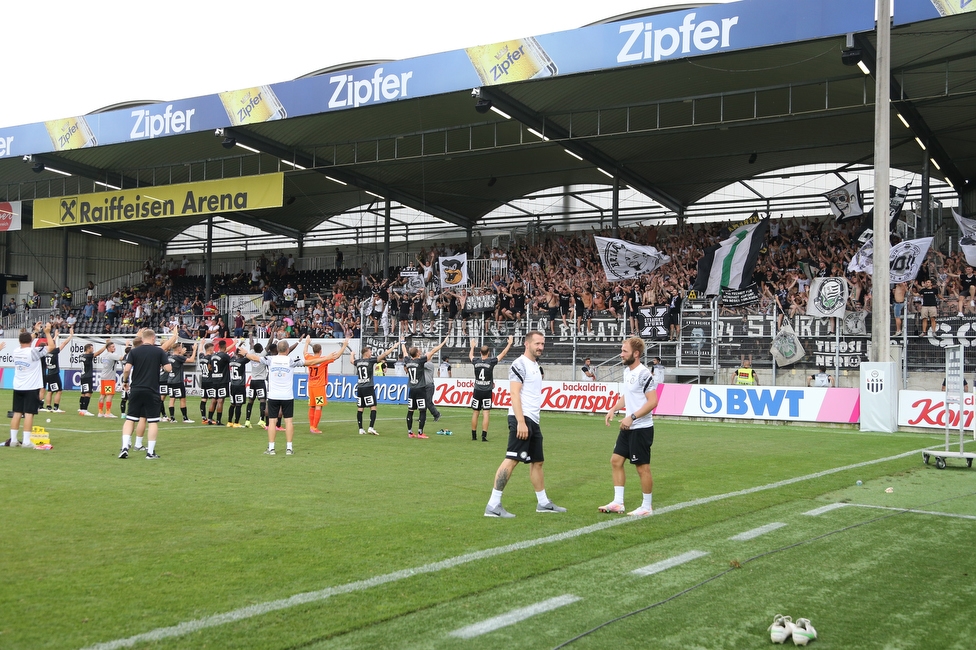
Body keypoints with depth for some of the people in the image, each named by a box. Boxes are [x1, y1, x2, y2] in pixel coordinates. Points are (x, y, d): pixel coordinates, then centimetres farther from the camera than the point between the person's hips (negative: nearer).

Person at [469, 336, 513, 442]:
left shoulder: (476, 361, -1)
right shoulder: (491, 361, -9)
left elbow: (470, 355, 24)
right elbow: (503, 353, 2)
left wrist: (473, 346, 42)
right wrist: (510, 343, 15)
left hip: (477, 391, 3)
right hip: (487, 392, -3)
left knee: (475, 413, 9)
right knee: (486, 414, -3)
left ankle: (474, 435, 16)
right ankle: (484, 436, -7)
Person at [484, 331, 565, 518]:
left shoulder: (535, 365, 19)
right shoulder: (520, 364, -10)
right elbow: (514, 394, -17)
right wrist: (521, 422, -24)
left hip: (533, 420, 10)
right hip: (522, 419, -10)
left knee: (537, 461, 17)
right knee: (511, 459, -14)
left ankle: (543, 502, 29)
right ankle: (493, 505, -13)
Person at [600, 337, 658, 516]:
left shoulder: (644, 374, -18)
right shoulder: (627, 370, 10)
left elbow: (653, 401, -23)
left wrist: (632, 417, -25)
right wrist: (614, 409, 9)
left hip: (642, 428, -9)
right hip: (628, 428, 9)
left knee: (642, 468, 0)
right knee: (616, 461, 9)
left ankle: (647, 507, 14)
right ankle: (618, 502, 17)